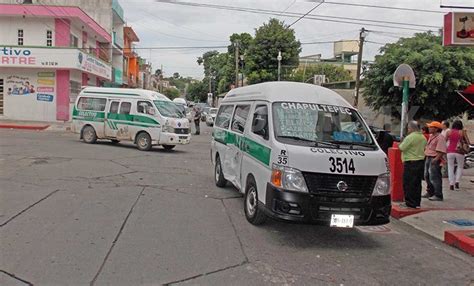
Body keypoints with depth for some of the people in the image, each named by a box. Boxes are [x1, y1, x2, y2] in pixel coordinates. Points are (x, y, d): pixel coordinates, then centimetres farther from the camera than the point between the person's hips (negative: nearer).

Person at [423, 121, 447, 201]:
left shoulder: (440, 137, -14)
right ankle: (430, 192, 31)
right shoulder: (431, 136, 16)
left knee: (434, 177, -9)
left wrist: (436, 159, -29)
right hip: (428, 158, 10)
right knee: (427, 176, 17)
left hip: (435, 159, -10)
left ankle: (438, 195, -3)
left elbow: (441, 151, -22)